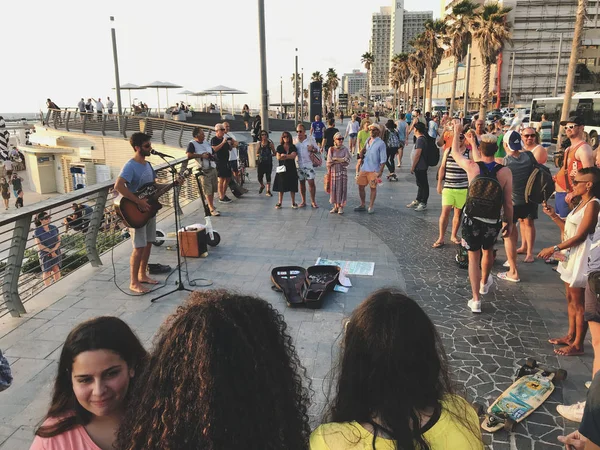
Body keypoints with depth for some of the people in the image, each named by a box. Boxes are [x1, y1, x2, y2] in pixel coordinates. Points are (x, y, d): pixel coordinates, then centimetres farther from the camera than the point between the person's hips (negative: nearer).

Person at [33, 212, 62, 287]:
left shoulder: (54, 228, 2)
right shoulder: (37, 231, -9)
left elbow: (59, 240, 2)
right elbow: (39, 245, -12)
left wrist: (54, 249, -14)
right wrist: (50, 251, -13)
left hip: (56, 252, 3)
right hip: (44, 254, -3)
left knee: (56, 268, 0)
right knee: (47, 271, 4)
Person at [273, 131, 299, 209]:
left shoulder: (293, 147, 5)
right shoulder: (279, 147, 4)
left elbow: (293, 155, -12)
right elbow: (278, 157, -8)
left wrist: (284, 156, -15)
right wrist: (289, 157, -13)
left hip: (291, 169, 0)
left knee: (292, 186, 3)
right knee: (281, 186, 2)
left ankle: (293, 203, 13)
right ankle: (280, 202, 12)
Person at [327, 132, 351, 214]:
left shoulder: (345, 149, -1)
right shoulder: (331, 149, 1)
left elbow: (347, 161, -13)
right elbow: (329, 162, -6)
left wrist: (335, 159, -11)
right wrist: (341, 160, -10)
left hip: (343, 171, -1)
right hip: (333, 171, 1)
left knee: (342, 189, 0)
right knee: (334, 189, 4)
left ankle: (341, 207, 9)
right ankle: (335, 206, 15)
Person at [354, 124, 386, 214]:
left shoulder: (381, 143, -8)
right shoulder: (368, 140, 11)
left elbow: (383, 159, -10)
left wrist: (380, 171, -15)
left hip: (374, 170, -6)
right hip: (364, 168, 6)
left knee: (373, 188, 4)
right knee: (361, 187, 9)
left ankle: (371, 206, 15)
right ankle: (362, 205, 23)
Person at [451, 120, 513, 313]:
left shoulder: (471, 166, -13)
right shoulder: (506, 172, -11)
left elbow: (455, 152, 7)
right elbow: (508, 203, -5)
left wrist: (457, 132, 21)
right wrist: (509, 223, 9)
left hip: (472, 219, -1)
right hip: (492, 222, 1)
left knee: (473, 257, 9)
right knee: (488, 251, 27)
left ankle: (476, 300, 8)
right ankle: (484, 283, 51)